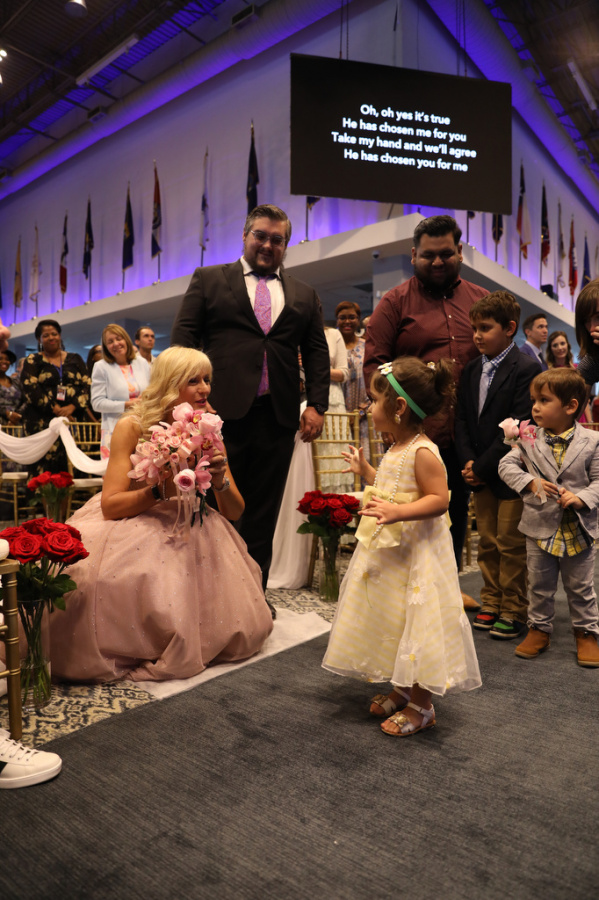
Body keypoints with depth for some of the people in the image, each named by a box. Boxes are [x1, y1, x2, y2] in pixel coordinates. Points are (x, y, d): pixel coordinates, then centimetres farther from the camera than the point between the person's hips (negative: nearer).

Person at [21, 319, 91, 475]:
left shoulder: (75, 360, 16)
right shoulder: (32, 361, 12)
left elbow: (86, 386, 6)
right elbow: (30, 389, -1)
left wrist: (71, 407, -10)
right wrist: (55, 409, -12)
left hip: (73, 417, 1)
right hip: (42, 421, -1)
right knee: (45, 463, -12)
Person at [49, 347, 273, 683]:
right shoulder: (133, 426, -16)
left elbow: (236, 511, -4)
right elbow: (110, 505, -21)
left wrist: (221, 481, -25)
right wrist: (163, 490, -35)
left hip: (185, 533, 3)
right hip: (129, 526, -3)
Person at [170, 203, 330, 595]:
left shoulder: (305, 295, 18)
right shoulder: (208, 279, 12)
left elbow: (317, 353, 13)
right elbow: (184, 336, 4)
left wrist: (317, 405, 1)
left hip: (278, 415, 3)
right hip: (222, 410, -2)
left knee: (263, 513, 9)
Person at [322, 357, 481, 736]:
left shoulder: (423, 453, -21)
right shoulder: (397, 450, 8)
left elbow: (439, 499, -25)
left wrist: (397, 512, -36)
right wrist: (366, 471, 27)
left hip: (416, 556, -10)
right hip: (388, 554, 10)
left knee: (415, 625, 2)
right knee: (393, 622, 19)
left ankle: (421, 705, 20)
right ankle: (403, 689, 38)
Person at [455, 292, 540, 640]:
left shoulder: (526, 369, -11)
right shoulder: (472, 369, 9)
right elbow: (462, 419, 8)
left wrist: (483, 466, -16)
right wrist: (468, 461, -5)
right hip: (480, 472, 6)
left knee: (511, 543, 3)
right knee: (487, 542, 14)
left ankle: (514, 610, 19)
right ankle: (492, 603, 28)